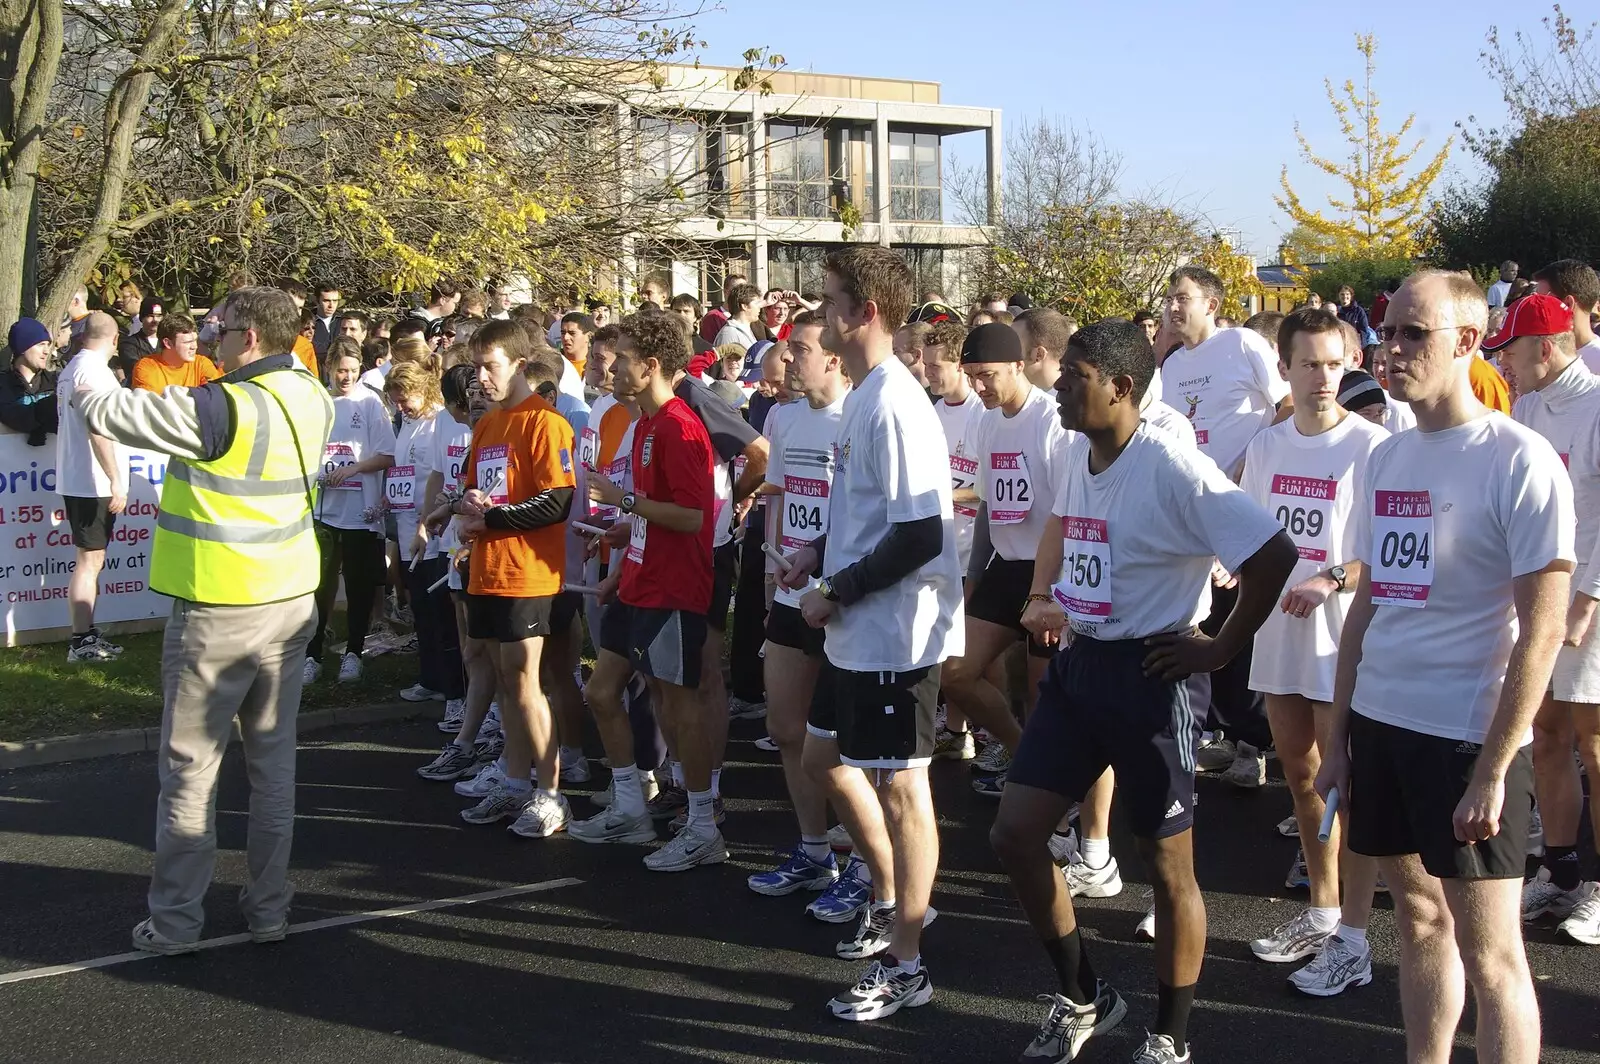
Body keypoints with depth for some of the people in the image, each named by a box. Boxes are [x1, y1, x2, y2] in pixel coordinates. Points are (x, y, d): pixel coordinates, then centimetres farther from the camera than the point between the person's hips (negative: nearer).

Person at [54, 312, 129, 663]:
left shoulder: (71, 368, 14)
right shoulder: (93, 370, -16)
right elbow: (98, 430, -23)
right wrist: (116, 480, -23)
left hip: (76, 479, 10)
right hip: (93, 483, -10)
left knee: (90, 560, 14)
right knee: (90, 561, -6)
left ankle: (86, 635, 18)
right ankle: (81, 642, -3)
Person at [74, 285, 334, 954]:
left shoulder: (221, 408, -20)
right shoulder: (312, 399, 0)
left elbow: (105, 411, -12)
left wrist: (90, 363, 7)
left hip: (220, 610, -6)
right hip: (291, 601, 6)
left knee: (190, 766, 5)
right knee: (274, 759, 13)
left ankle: (175, 920, 12)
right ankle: (269, 907, 20)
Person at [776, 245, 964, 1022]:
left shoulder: (894, 405, -21)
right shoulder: (862, 395, 9)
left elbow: (919, 536, -25)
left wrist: (837, 593, -16)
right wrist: (820, 554, 8)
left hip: (896, 633, -10)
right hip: (855, 632, 10)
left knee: (898, 784, 0)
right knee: (826, 758, 21)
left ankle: (904, 965, 12)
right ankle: (890, 899, 38)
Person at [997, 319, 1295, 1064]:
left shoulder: (1172, 470, -20)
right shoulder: (1076, 453, 4)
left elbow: (1273, 553, -24)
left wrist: (1220, 649, -16)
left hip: (1148, 673, -8)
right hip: (1078, 663, 8)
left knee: (1167, 864, 6)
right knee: (1013, 835, 6)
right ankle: (1082, 997, 26)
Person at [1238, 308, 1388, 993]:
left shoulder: (1371, 447, -11)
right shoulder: (1267, 446, 8)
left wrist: (1332, 581, -23)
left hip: (1342, 637, -6)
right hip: (1278, 634, 7)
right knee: (1300, 775, 16)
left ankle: (1352, 942, 6)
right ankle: (1321, 913, 31)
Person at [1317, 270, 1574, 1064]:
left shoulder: (1520, 462, -11)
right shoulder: (1386, 458, 9)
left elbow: (1541, 630, -13)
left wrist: (1493, 770, -15)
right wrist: (1338, 736, 14)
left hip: (1470, 737, -6)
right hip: (1380, 726, 6)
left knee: (1488, 952, 1)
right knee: (1419, 921, 17)